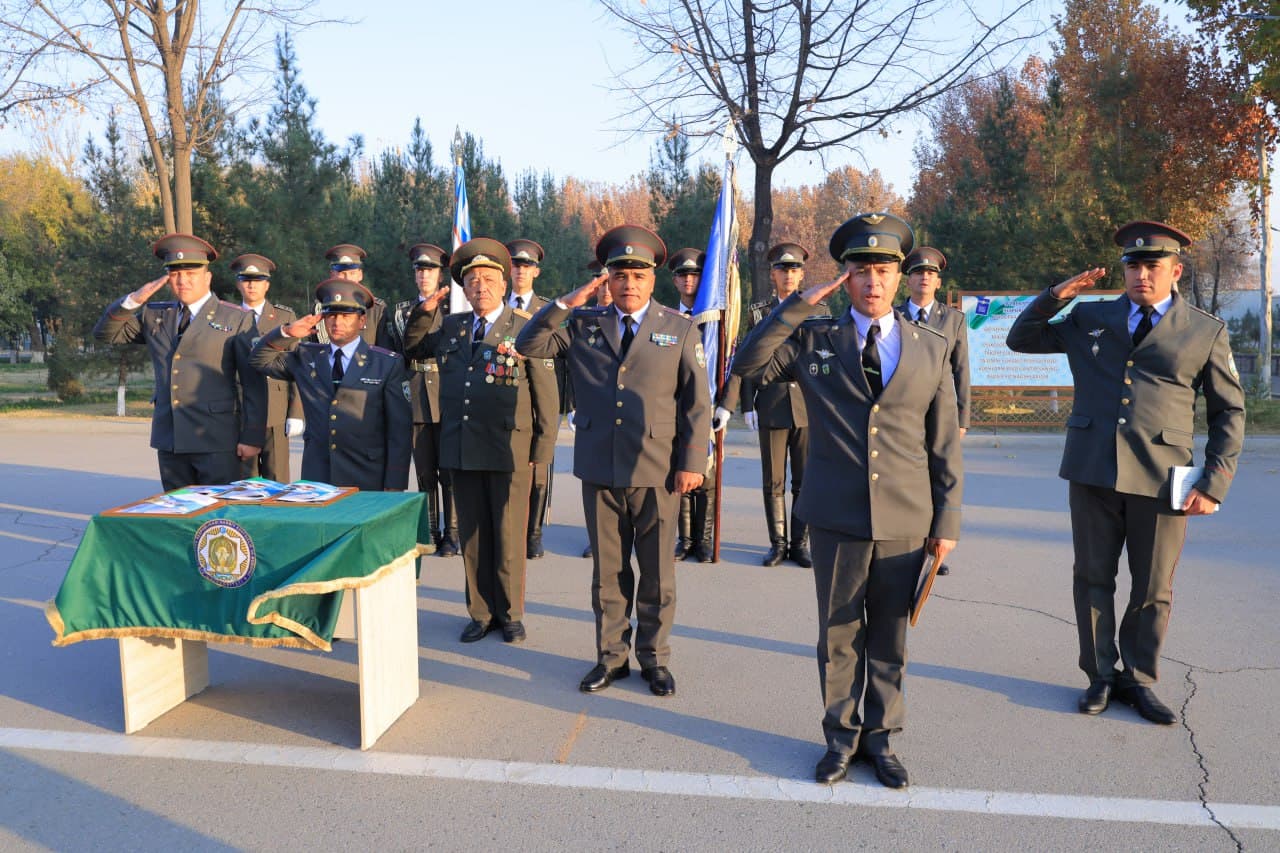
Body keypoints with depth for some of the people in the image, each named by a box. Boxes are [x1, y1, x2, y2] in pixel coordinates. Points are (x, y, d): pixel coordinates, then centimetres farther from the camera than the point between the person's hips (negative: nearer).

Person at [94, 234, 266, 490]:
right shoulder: (154, 316, 16)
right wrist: (133, 301, 0)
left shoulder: (237, 319, 0)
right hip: (169, 440, 5)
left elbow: (254, 384, -4)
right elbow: (106, 333, 16)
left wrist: (252, 437, -10)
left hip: (217, 441, -5)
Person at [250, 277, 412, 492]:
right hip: (316, 479, 3)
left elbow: (399, 431, -2)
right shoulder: (306, 357, 12)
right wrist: (287, 333, 2)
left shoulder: (389, 364, 1)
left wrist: (394, 488, -8)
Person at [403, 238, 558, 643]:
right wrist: (424, 312, 7)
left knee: (509, 535, 6)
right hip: (461, 450, 4)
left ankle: (510, 613, 21)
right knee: (472, 535, 11)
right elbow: (411, 347, 25)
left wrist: (543, 448, -6)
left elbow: (546, 393, -3)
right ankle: (480, 613, 24)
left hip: (509, 450, -4)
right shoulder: (450, 326, 11)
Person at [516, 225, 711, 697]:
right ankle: (611, 655, 26)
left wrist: (692, 462, -5)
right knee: (608, 571, 12)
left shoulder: (680, 329, 3)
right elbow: (529, 345, 0)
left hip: (657, 471, -1)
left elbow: (697, 401, 2)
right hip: (599, 470, 2)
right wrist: (567, 302, -8)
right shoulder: (583, 325, 8)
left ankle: (654, 657, 25)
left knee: (657, 573, 9)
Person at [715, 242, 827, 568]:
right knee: (773, 483, 6)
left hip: (809, 409, 0)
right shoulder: (757, 313, 6)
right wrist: (747, 406, -1)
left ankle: (800, 543, 16)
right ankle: (777, 543, 18)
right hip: (771, 410, 0)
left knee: (805, 482, 5)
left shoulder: (819, 311, 7)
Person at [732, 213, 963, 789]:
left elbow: (945, 443, 6)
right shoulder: (813, 340, 3)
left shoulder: (931, 348, 6)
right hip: (837, 519, -1)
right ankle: (841, 737, 28)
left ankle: (881, 738, 29)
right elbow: (748, 366, -10)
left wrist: (947, 522, 4)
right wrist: (799, 304, -13)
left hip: (905, 522, 1)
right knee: (838, 635, 10)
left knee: (889, 638, 12)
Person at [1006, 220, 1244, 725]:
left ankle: (1138, 681, 26)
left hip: (1161, 477, -1)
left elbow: (1229, 412, 8)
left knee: (1152, 590, 8)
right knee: (1093, 580, 8)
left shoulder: (1207, 332, 6)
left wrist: (1214, 483, -2)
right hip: (1093, 474, 1)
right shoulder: (1089, 318, 10)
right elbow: (1020, 340, 16)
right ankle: (1102, 676, 24)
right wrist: (1055, 297, -1)